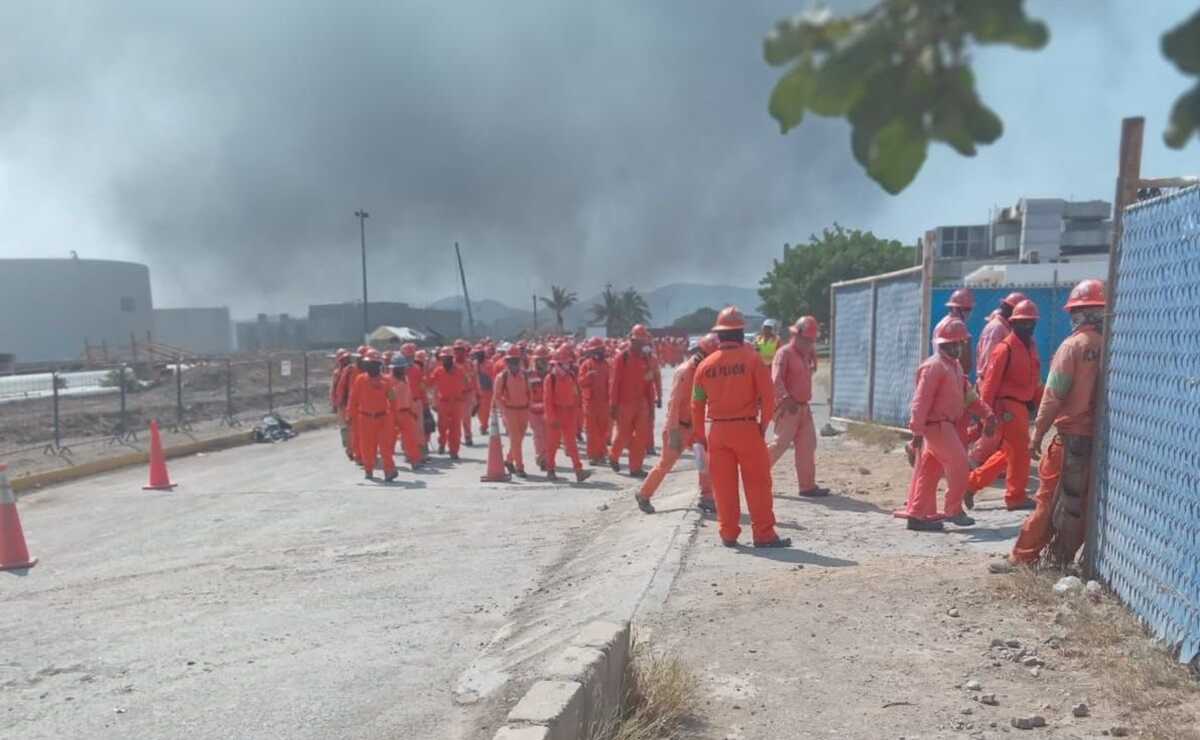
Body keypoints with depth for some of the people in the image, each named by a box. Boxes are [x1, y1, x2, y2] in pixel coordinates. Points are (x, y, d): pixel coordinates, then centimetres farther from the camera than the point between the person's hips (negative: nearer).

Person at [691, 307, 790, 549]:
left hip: (718, 430, 3)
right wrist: (764, 423, 4)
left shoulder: (706, 365, 3)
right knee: (757, 483, 5)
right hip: (747, 428, -3)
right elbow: (768, 395, -10)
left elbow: (697, 404, 7)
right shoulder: (752, 358, -7)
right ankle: (764, 534, 8)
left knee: (724, 485, 9)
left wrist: (700, 435, 15)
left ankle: (728, 534, 15)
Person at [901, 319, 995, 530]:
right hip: (937, 425, -10)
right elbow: (921, 400, -21)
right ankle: (954, 510, 7)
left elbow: (967, 393, 21)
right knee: (958, 462, -7)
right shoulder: (934, 366, -15)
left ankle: (917, 514, 15)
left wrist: (986, 412, 12)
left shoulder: (955, 365, 16)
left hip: (947, 425, 10)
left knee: (931, 469, 10)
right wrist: (917, 430, -26)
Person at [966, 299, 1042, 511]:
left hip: (1022, 407, 9)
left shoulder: (1031, 347, 13)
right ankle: (1016, 497, 13)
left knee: (1008, 452, 13)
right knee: (1019, 451, 0)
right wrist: (987, 412, -19)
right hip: (1008, 407, -9)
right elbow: (991, 381, -16)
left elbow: (1035, 382, 20)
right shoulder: (1005, 348, -13)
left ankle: (973, 482, 19)